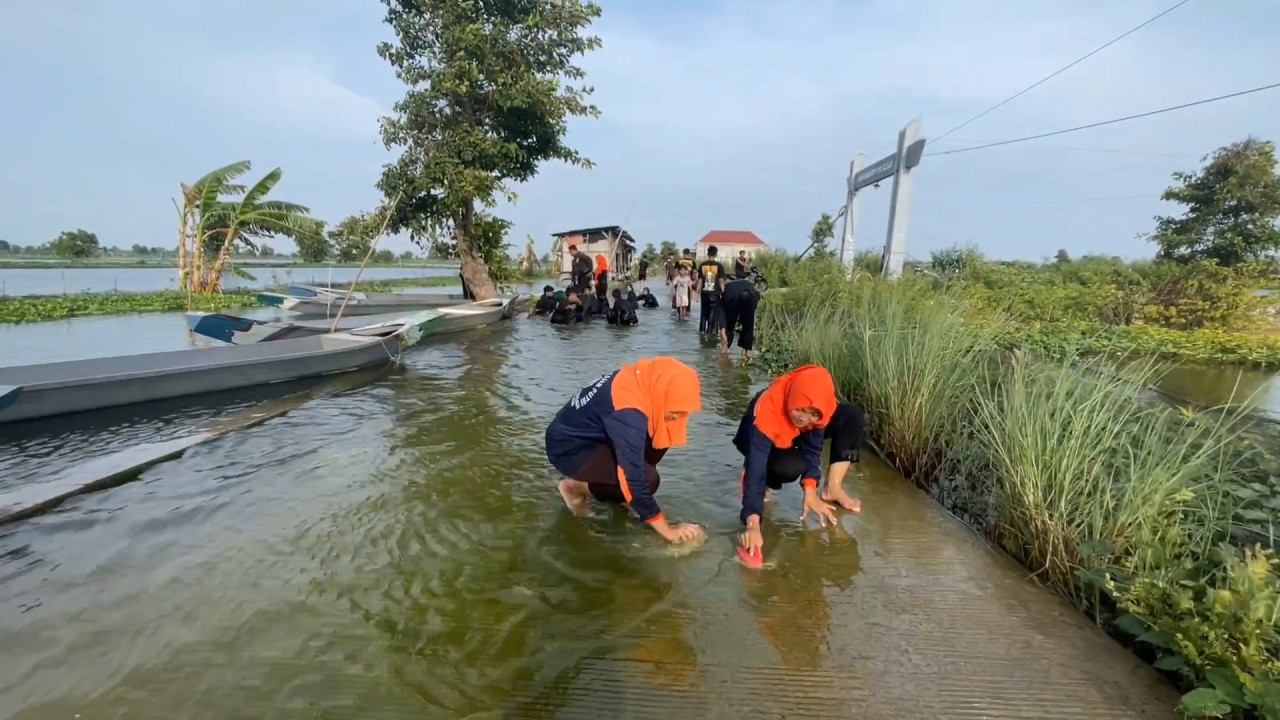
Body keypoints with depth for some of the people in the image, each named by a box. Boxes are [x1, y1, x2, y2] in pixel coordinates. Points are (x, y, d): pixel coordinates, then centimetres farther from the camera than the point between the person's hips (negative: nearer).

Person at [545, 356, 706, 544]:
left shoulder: (646, 379, -14)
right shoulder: (627, 413, -36)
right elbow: (634, 477, -31)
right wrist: (667, 531, -24)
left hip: (595, 432, 8)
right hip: (568, 447, -8)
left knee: (661, 436, -8)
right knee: (646, 478, -23)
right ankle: (575, 486, -1)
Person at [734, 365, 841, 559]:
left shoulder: (819, 407, -30)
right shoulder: (766, 412, -43)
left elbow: (813, 447, -23)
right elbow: (756, 468, -48)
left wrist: (810, 489, -38)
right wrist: (753, 524, -56)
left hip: (795, 437, 5)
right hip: (762, 441, -4)